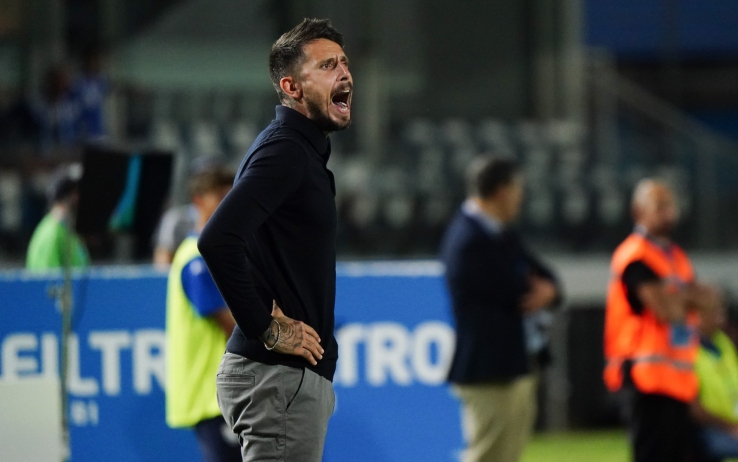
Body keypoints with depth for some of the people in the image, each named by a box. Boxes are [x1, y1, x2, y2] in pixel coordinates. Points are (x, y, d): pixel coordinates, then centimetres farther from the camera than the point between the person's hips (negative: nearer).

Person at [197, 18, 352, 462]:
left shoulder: (303, 152, 19)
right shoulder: (284, 149, -13)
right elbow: (218, 239, -27)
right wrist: (265, 328, -20)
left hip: (294, 374, 10)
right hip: (280, 375, -10)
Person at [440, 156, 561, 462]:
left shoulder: (502, 235, 14)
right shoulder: (470, 241, -17)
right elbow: (519, 294, -17)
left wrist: (547, 290, -10)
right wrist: (540, 289, 5)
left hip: (517, 366, 10)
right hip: (490, 371, -10)